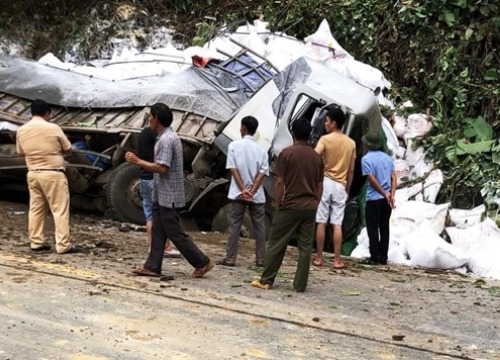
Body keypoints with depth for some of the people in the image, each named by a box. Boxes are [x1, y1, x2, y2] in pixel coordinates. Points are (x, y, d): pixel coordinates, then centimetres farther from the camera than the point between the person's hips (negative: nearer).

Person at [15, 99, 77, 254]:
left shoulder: (21, 130, 2)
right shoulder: (53, 128, -11)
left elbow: (21, 152, 14)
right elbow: (67, 149, -1)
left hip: (33, 173, 5)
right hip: (53, 174, -5)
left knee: (36, 209, 13)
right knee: (60, 210, -3)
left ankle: (36, 242, 15)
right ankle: (63, 245, -6)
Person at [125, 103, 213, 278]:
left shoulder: (166, 139, -19)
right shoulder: (170, 137, 13)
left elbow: (162, 168, -25)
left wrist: (138, 161, -18)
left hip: (167, 195, -10)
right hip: (162, 194, 10)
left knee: (175, 232, -3)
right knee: (158, 232, 11)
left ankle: (202, 262, 4)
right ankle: (152, 266, 14)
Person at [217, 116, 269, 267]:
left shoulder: (234, 145, -2)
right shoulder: (261, 149, 4)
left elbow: (233, 169, -9)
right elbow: (262, 173, -6)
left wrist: (243, 190, -10)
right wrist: (251, 191, -11)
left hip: (238, 193, -1)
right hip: (257, 195, 1)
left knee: (235, 225, 3)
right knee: (259, 226, 7)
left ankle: (230, 258, 2)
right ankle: (260, 259, 8)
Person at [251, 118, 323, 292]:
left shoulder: (287, 153, -7)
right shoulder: (316, 156, 7)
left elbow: (279, 182, -8)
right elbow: (319, 185, 10)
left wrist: (278, 204, -1)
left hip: (290, 206, -4)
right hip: (310, 207, 4)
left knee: (276, 244, 4)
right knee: (305, 247, 6)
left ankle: (266, 280, 9)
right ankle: (300, 284, 7)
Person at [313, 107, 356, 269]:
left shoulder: (325, 139, -7)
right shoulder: (351, 143, 7)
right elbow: (351, 170, 9)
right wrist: (347, 189, 16)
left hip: (325, 183, -3)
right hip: (340, 186, 3)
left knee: (321, 222, 2)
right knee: (337, 224, 3)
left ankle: (319, 258, 5)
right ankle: (337, 260, 3)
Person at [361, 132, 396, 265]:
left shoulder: (366, 159, -9)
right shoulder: (387, 157, 10)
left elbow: (372, 179, -15)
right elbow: (393, 178, 3)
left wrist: (385, 194, -11)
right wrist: (392, 194, -5)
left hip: (373, 199, -5)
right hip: (386, 199, 5)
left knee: (373, 229, 1)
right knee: (384, 228, 9)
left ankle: (374, 257, -1)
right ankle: (383, 257, 11)